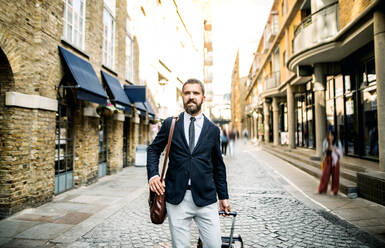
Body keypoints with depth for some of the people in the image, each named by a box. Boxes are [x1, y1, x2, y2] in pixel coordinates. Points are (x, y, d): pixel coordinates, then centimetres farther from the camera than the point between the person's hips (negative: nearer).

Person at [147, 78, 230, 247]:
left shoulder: (213, 129, 6)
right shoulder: (170, 124, 4)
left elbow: (218, 166, 12)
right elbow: (153, 150, 12)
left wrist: (223, 196, 13)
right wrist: (153, 175, -5)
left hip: (205, 198, 1)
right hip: (176, 198, 0)